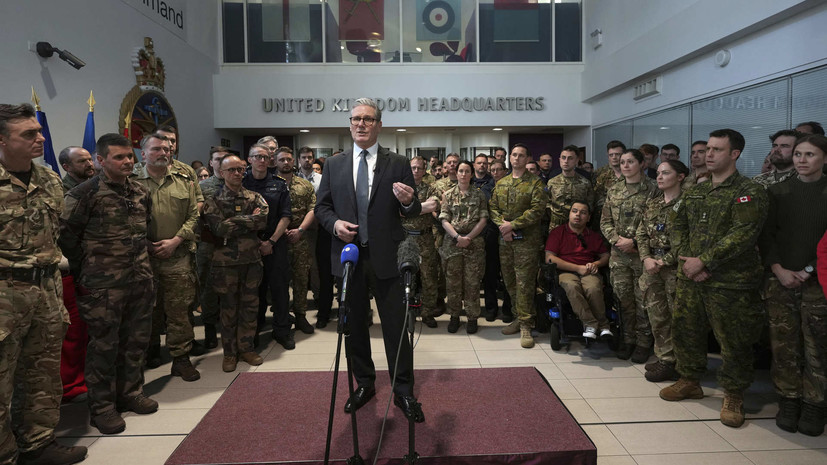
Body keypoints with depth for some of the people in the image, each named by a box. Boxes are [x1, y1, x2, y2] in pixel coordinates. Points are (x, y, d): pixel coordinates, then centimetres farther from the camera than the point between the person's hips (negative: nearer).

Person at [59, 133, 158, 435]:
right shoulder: (84, 194, -10)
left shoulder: (141, 193, 9)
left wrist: (141, 260, 14)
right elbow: (66, 236, -7)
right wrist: (87, 269, -2)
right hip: (103, 286, -6)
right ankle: (102, 406, 18)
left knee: (137, 340, 14)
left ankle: (130, 392, 31)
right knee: (104, 345, 3)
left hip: (141, 280, 6)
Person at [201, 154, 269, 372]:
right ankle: (229, 352, 19)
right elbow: (218, 228, -14)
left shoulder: (254, 197, 7)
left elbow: (263, 220, -12)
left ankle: (246, 347, 24)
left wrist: (233, 222, -13)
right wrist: (249, 221, -10)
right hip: (225, 261, -2)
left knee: (250, 306, 9)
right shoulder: (213, 201, 2)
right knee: (228, 308, 7)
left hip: (252, 259, 2)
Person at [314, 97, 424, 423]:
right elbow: (321, 207, 11)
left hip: (386, 258, -2)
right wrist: (334, 223, -10)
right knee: (355, 326, 15)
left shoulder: (398, 164, 2)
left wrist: (408, 202, -22)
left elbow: (414, 212, 2)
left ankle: (404, 392, 18)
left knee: (396, 328, 2)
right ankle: (364, 385, 33)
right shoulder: (334, 164, 8)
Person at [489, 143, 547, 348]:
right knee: (509, 280, 10)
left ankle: (525, 325, 1)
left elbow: (537, 210, -12)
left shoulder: (535, 183, -2)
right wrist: (502, 224, -7)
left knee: (524, 283, -6)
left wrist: (513, 225, -15)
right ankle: (522, 316, 24)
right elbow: (493, 207, 11)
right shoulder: (501, 184, 15)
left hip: (527, 239, -5)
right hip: (505, 239, 6)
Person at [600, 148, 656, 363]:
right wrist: (617, 240, -6)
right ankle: (628, 339, 23)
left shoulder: (651, 190, -5)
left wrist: (634, 242, -15)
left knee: (642, 299, 2)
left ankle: (643, 342, 16)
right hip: (618, 254, 4)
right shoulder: (613, 191, 10)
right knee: (623, 298, 9)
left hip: (641, 252, -4)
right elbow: (605, 222, 10)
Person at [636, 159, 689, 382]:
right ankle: (664, 358, 25)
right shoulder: (651, 203, 13)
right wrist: (646, 258, -3)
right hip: (652, 265, 7)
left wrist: (663, 261, -16)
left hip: (675, 266, -6)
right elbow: (641, 234, 12)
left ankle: (673, 364, 12)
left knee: (677, 316, 2)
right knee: (656, 316, 12)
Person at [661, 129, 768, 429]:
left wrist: (703, 261, -20)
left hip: (730, 283, -6)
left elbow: (742, 235, -19)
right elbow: (678, 228, 9)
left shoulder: (749, 192, -8)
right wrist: (685, 259, -8)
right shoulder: (694, 193, 13)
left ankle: (733, 396, 21)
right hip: (690, 279, 6)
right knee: (685, 331, 15)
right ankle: (689, 381, 34)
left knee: (734, 342, 3)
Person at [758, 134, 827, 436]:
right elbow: (766, 235, 4)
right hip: (781, 281, 1)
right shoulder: (777, 192, 7)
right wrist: (779, 270, -7)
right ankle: (788, 401, 16)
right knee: (784, 346, 5)